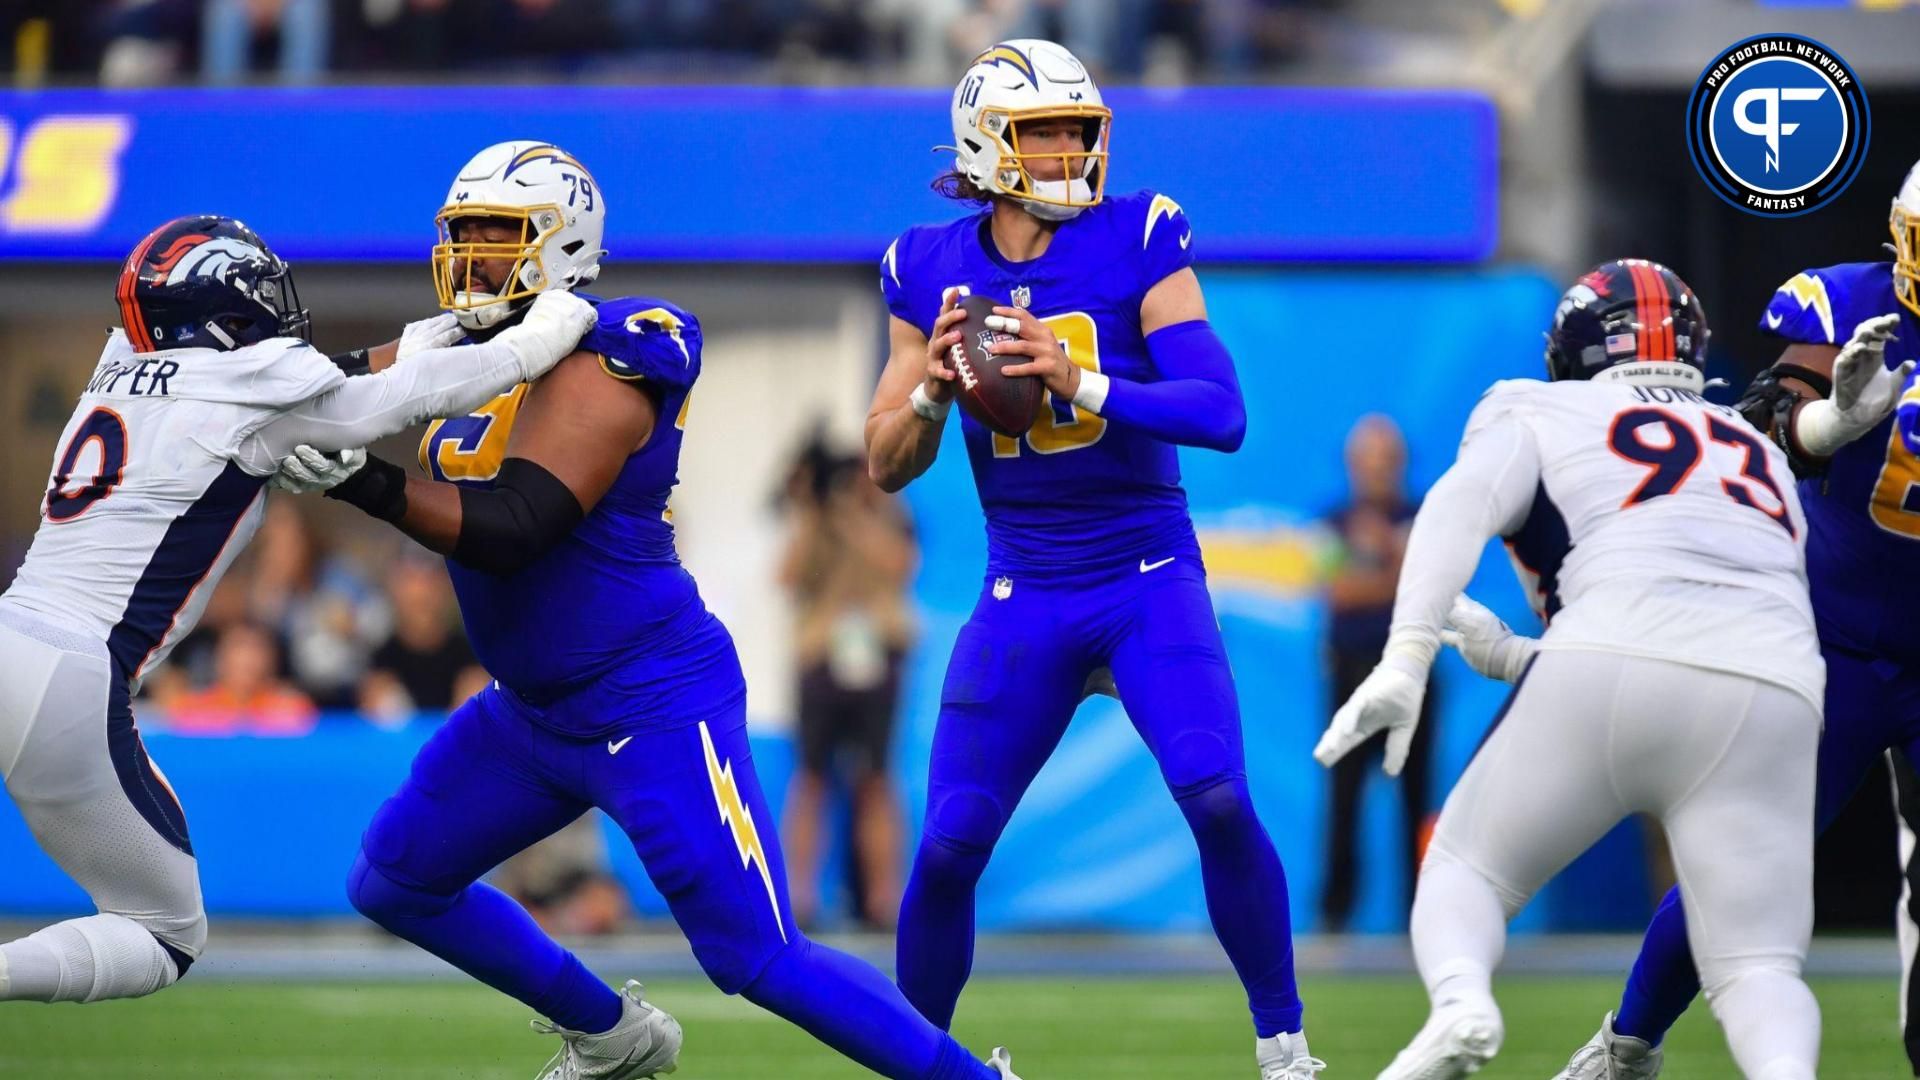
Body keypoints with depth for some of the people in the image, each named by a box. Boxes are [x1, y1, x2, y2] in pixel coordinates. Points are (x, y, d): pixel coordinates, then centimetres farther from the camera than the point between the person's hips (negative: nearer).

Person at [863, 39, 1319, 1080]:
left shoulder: (1136, 243, -8)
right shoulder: (931, 271, 1)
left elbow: (1221, 411, -17)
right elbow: (886, 465, 7)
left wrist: (1082, 384, -30)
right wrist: (934, 387, -14)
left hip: (1150, 579, -2)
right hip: (1023, 596, 2)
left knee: (1218, 801, -20)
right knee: (949, 846, -3)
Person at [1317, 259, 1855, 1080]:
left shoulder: (1537, 416, 21)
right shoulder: (1760, 458, 34)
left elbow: (1463, 505, 0)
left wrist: (1406, 660, -12)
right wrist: (1513, 657, 41)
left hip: (1612, 664, -3)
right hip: (1772, 695, 3)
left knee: (1464, 871, 15)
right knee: (1757, 968, 6)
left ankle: (1458, 1001, -18)